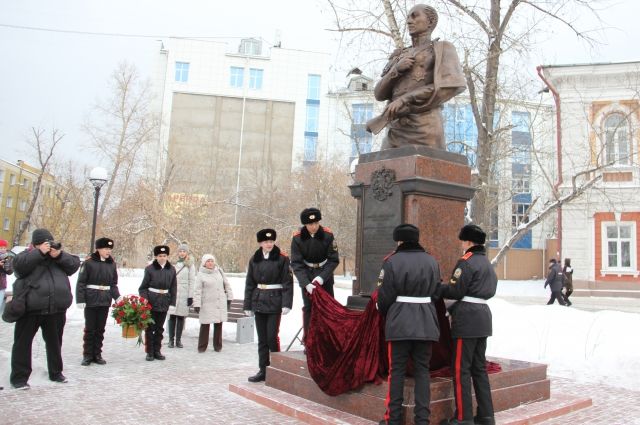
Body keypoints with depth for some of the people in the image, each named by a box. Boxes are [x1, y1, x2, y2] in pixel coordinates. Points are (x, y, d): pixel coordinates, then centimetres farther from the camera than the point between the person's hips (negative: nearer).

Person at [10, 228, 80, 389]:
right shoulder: (26, 255, 3)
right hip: (30, 308, -3)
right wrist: (40, 252, -19)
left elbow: (74, 265, 2)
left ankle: (56, 372, 30)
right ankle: (19, 377, 14)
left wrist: (60, 255, -12)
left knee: (55, 342, 16)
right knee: (23, 342, 3)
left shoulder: (60, 255, 12)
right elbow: (19, 265, -16)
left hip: (56, 309, 3)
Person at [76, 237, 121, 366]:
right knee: (90, 329, 4)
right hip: (91, 300, -4)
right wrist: (80, 300, -15)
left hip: (105, 301, 4)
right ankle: (87, 355, 15)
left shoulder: (112, 264, 7)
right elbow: (81, 282, -9)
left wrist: (117, 297, -4)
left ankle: (97, 354, 19)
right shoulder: (89, 262, -8)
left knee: (100, 329, 10)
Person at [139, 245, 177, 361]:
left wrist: (172, 302, 2)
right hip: (151, 302, -3)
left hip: (164, 302, 3)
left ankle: (157, 351, 22)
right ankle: (149, 352, 13)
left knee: (159, 328, 12)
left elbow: (173, 288, 6)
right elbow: (143, 287, -3)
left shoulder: (171, 269, 2)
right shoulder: (150, 269, -7)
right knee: (150, 328, 4)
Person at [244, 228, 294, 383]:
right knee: (262, 338, 10)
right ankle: (263, 370, 19)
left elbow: (287, 282, -7)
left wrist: (286, 304, -14)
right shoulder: (254, 260, 7)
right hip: (259, 301, 5)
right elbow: (249, 283, 11)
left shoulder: (282, 258, -5)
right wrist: (247, 305, 9)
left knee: (272, 336, -3)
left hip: (275, 302, -4)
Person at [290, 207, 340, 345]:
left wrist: (321, 277, -23)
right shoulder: (297, 238, -15)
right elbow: (296, 264, -15)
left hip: (325, 275, 1)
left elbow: (334, 260, -12)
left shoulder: (328, 235, -15)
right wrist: (306, 283, -26)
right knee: (308, 307, -2)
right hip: (306, 277, 0)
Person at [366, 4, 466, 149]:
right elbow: (380, 94, 17)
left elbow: (454, 85, -11)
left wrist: (404, 100, -15)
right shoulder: (398, 57, 27)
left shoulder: (443, 48, 8)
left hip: (424, 128, -6)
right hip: (396, 131, 6)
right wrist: (397, 69, -3)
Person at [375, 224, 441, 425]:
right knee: (422, 369, 9)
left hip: (400, 320, -3)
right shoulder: (432, 261, 5)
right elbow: (436, 291, 12)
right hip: (426, 321, 4)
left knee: (397, 370, 6)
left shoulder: (392, 261, -9)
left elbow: (385, 294, -6)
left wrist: (382, 310, 14)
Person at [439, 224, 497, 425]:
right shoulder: (487, 263, 16)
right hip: (483, 315, 9)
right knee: (479, 367, 15)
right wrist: (452, 309, 16)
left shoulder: (466, 261, -12)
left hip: (467, 318, -9)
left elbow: (456, 291, -15)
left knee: (461, 369, -1)